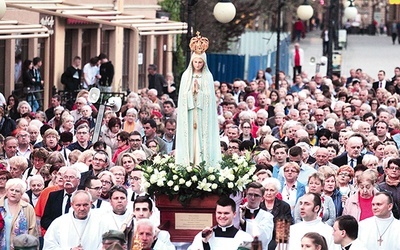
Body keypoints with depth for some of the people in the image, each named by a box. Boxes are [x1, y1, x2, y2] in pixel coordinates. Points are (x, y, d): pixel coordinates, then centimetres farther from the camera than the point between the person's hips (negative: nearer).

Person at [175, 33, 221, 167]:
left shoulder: (208, 77, 5)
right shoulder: (186, 76, 7)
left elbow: (209, 95, -1)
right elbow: (183, 94, 2)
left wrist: (198, 90, -12)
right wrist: (192, 90, -13)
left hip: (203, 114, -1)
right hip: (189, 112, 1)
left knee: (202, 135, -5)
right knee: (190, 135, -5)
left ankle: (202, 161, -6)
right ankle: (189, 161, -5)